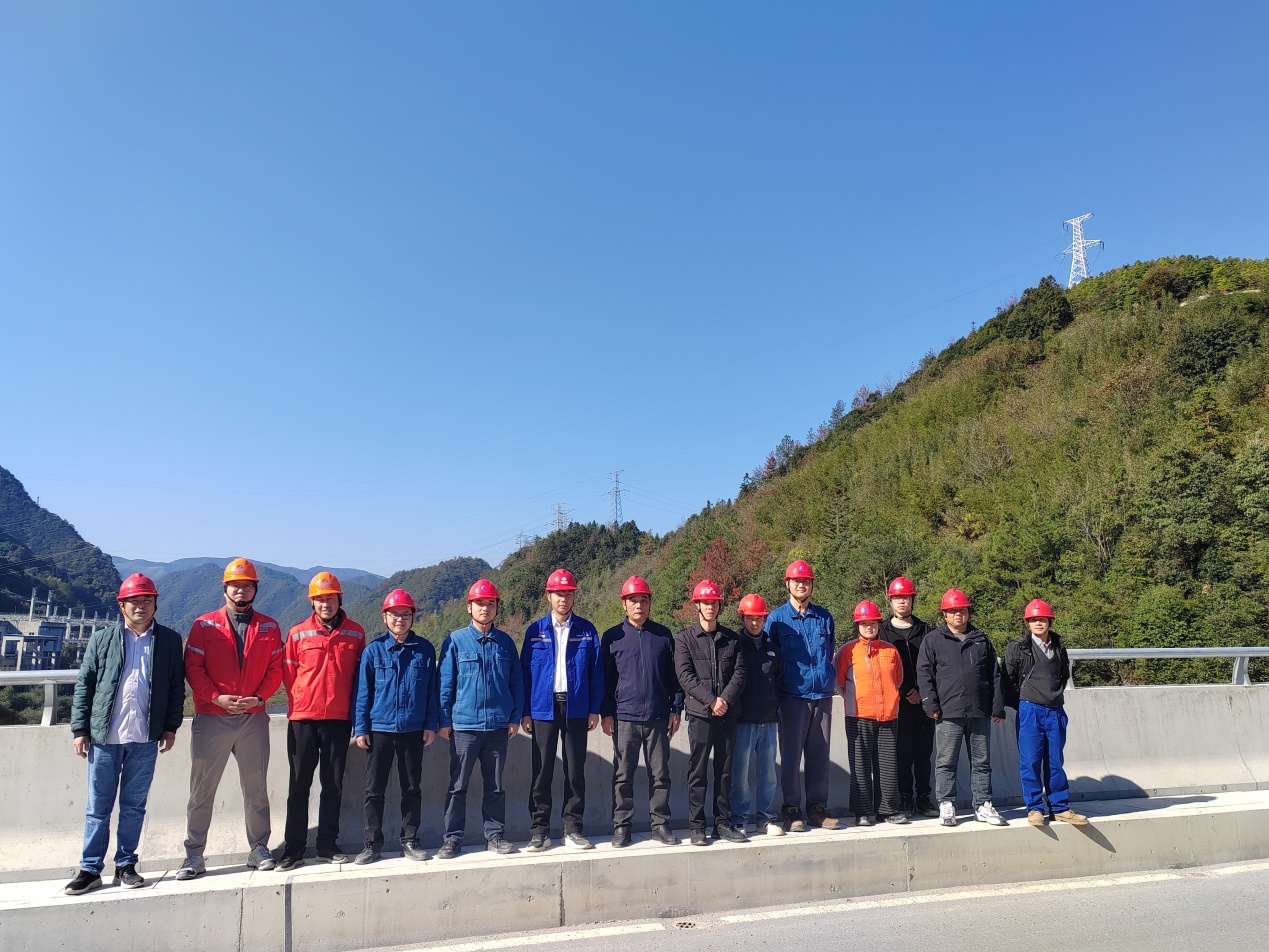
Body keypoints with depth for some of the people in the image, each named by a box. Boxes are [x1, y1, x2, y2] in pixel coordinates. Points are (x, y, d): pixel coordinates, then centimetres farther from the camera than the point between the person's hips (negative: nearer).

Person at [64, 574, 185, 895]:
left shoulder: (169, 640, 4)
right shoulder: (102, 639, 4)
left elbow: (177, 687, 5)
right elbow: (84, 685, 4)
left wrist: (170, 726, 1)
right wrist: (80, 730, -1)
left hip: (145, 738, 0)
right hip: (104, 736, 0)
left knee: (134, 806, 10)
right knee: (98, 807, 7)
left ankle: (126, 866, 21)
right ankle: (90, 869, 18)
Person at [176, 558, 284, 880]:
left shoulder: (269, 628, 7)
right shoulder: (204, 625, 2)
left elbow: (275, 669, 5)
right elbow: (193, 667, -3)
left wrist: (259, 697, -10)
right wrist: (216, 697, -14)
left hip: (253, 718, 2)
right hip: (211, 718, -1)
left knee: (256, 788, 9)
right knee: (202, 790, 5)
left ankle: (259, 848, 20)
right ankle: (194, 854, 16)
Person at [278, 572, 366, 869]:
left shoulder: (356, 633, 2)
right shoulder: (298, 633, 0)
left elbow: (360, 674, 8)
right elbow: (288, 673, 6)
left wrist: (354, 707, 4)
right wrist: (300, 701, 3)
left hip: (339, 718, 1)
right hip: (302, 718, 0)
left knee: (333, 785, 8)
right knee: (299, 784, 6)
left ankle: (328, 844, 19)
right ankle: (294, 848, 15)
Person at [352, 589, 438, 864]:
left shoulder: (425, 650, 0)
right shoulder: (373, 650, -1)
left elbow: (432, 690, 3)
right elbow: (363, 691, 1)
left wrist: (431, 725, 0)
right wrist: (360, 728, -3)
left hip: (413, 730, 1)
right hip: (379, 729, 0)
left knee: (412, 788, 10)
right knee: (374, 789, 6)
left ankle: (410, 841, 22)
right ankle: (372, 843, 18)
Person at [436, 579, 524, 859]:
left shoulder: (505, 642, 6)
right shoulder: (455, 641, 0)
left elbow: (516, 681, 9)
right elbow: (445, 683, 1)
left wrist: (515, 717, 4)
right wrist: (444, 721, -1)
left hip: (498, 725, 2)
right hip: (464, 725, -2)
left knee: (495, 786, 11)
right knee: (458, 786, 5)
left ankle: (494, 835, 21)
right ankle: (453, 839, 16)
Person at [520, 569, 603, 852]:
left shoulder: (586, 630, 4)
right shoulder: (535, 631, 4)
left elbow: (596, 671, 4)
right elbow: (525, 672, 4)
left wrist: (595, 709, -2)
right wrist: (525, 712, -1)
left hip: (576, 707, 1)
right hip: (543, 707, 0)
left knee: (575, 770, 6)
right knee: (542, 771, 3)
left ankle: (573, 828, 16)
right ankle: (539, 831, 12)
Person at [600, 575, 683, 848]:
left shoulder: (663, 635, 8)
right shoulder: (612, 637, 4)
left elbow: (673, 674, 10)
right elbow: (605, 678, 4)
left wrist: (675, 708, 6)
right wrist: (606, 713, -1)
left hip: (658, 718, 1)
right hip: (624, 718, -1)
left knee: (660, 774, 7)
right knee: (623, 776, 5)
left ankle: (660, 824, 17)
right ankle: (621, 826, 16)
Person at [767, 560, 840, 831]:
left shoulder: (825, 617, 11)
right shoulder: (777, 618, 1)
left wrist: (827, 677, 14)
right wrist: (778, 686, 0)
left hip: (823, 695, 3)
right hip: (793, 695, -3)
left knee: (819, 754, 8)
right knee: (791, 754, 0)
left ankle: (818, 807, 17)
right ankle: (791, 809, 9)